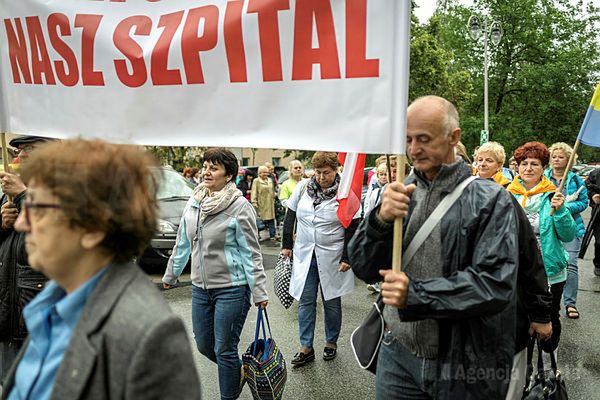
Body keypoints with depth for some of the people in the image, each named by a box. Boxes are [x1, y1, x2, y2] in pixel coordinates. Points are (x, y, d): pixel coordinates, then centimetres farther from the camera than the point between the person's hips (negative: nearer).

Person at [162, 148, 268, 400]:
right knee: (203, 345, 17)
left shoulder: (240, 207, -13)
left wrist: (259, 291, -13)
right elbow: (182, 244, 15)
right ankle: (239, 371, 44)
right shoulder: (193, 203, 4)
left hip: (231, 289, -6)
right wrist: (170, 275, 20)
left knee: (224, 349, 3)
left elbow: (251, 253, -12)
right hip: (200, 287, 7)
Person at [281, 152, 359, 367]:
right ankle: (306, 347, 16)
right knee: (305, 301, 5)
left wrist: (346, 258, -10)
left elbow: (352, 228, -7)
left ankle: (331, 342, 30)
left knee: (331, 301, 11)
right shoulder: (303, 187, 0)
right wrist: (286, 245, 8)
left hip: (332, 257, -2)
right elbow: (290, 216, 9)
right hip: (304, 255, 3)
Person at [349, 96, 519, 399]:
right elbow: (363, 269, -2)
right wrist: (381, 219, -20)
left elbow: (496, 285, -17)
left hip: (463, 365, -2)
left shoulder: (490, 200, -9)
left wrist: (415, 294, -24)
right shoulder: (400, 192, 0)